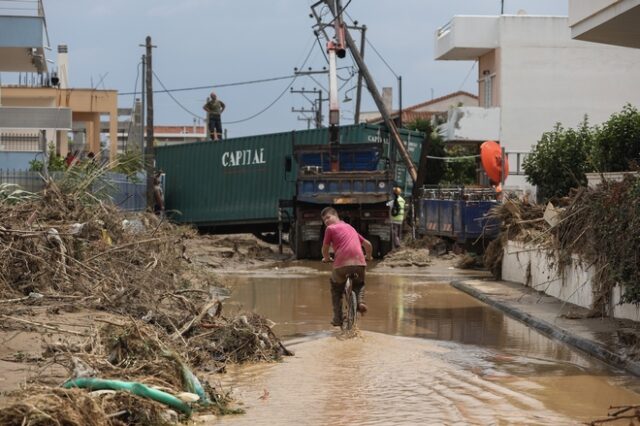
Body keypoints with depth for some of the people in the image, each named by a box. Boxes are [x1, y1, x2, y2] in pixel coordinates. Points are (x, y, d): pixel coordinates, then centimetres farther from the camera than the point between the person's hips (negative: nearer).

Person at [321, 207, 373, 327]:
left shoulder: (330, 229, 11)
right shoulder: (350, 228, 28)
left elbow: (325, 248, 11)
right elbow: (367, 244, 31)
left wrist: (326, 258, 32)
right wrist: (368, 257, 48)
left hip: (342, 264, -4)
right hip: (359, 263, 4)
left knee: (336, 287, 23)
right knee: (359, 283, 34)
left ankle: (337, 318, 15)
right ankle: (360, 301, 4)